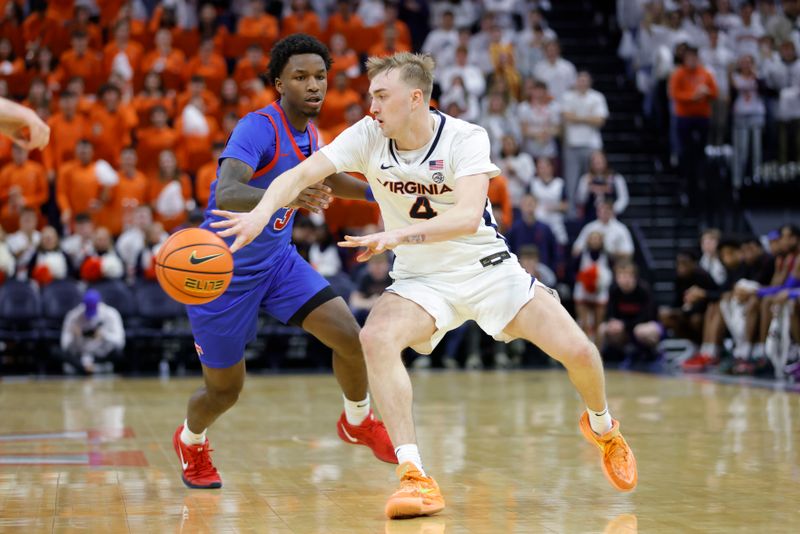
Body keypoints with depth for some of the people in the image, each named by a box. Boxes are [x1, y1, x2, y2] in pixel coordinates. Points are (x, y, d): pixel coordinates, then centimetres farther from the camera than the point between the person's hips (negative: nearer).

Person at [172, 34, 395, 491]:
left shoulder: (307, 132, 1)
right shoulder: (258, 128, -24)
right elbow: (225, 194, -41)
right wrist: (287, 196, -57)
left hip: (278, 261, 6)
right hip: (225, 271, -6)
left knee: (351, 337, -10)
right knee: (225, 389, 6)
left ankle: (358, 423, 18)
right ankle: (191, 441, 41)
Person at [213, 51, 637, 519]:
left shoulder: (466, 138, -19)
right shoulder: (367, 136, -10)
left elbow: (468, 217, -34)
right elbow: (303, 173, -19)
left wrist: (400, 235, -48)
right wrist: (263, 210, -39)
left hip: (489, 267, -1)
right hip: (422, 279, 2)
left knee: (578, 352, -11)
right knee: (376, 338, -30)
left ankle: (602, 427, 25)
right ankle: (415, 478, -28)